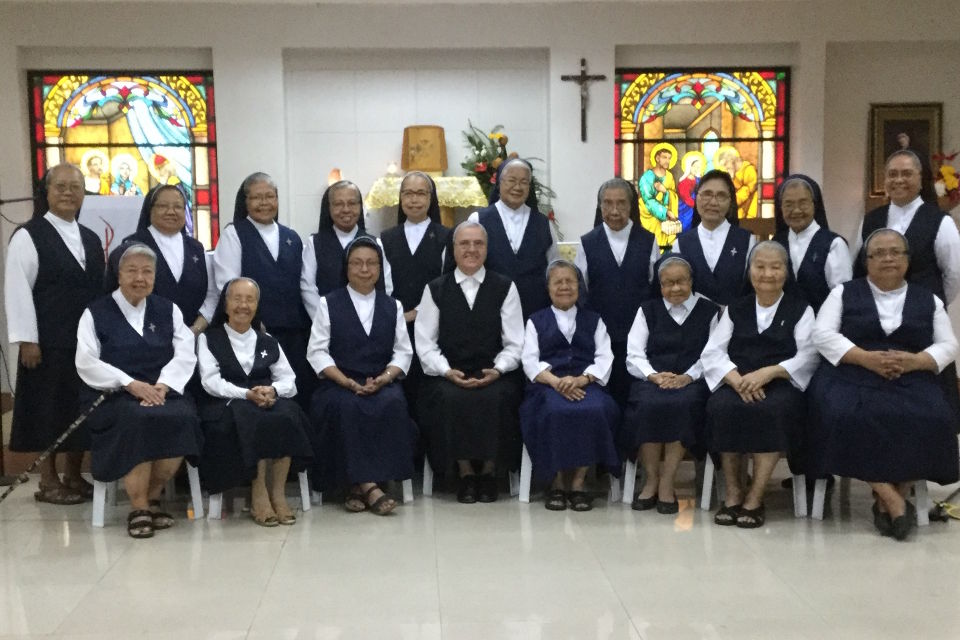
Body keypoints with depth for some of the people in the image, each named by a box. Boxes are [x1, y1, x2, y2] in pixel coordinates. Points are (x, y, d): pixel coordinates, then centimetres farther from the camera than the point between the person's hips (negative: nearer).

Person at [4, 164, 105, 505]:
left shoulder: (91, 239, 14)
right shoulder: (29, 235, -4)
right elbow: (17, 290, -10)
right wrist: (27, 339, -15)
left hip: (87, 339, 6)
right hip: (47, 341, -6)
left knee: (81, 408, 9)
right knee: (48, 409, 1)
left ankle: (74, 476, 20)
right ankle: (48, 482, 11)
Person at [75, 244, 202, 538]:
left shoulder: (168, 310, 15)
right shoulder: (96, 313, 7)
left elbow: (185, 355, 4)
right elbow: (87, 363, -4)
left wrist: (162, 385, -15)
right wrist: (131, 384, -17)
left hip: (162, 392, 3)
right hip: (113, 396, -2)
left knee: (182, 417, -31)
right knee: (137, 420, -36)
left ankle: (152, 497, -10)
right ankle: (138, 507, -21)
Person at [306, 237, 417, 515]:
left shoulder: (392, 306, 16)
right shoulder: (329, 304, 9)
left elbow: (403, 352, 8)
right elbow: (317, 351, 0)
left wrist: (383, 378, -12)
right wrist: (348, 382, -13)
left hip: (382, 384, 2)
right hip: (339, 385, -1)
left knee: (392, 404, -32)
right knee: (347, 406, -35)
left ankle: (359, 485, -26)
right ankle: (368, 485, -32)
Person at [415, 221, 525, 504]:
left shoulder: (505, 287, 11)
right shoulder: (435, 289, 12)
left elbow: (514, 343, 6)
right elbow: (425, 343, 5)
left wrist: (497, 370, -12)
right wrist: (448, 371, -12)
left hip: (494, 374, 0)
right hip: (448, 375, 0)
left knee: (496, 399, -32)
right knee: (450, 399, -31)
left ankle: (489, 470, -11)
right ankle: (465, 471, -13)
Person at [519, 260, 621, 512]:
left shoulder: (593, 320, 22)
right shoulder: (536, 321, 20)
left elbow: (604, 358, 8)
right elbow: (529, 359, 5)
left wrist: (582, 379, -14)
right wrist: (556, 381, -16)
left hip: (586, 383, 1)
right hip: (548, 384, -1)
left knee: (594, 411, -35)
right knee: (556, 411, -36)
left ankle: (578, 481, -20)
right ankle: (556, 481, -18)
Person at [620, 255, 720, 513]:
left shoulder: (709, 311, 14)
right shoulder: (647, 310, 18)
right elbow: (634, 356, 8)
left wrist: (688, 377, -15)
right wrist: (654, 375, -11)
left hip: (692, 381, -1)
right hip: (652, 379, 1)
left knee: (683, 404, -35)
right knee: (649, 405, -33)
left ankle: (666, 483, -26)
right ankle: (650, 479, -20)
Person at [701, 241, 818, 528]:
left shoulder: (800, 310, 12)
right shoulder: (735, 309, 18)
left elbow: (809, 357, -3)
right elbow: (712, 353, 5)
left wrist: (769, 372, -20)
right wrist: (737, 379, -16)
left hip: (782, 384, -2)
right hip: (737, 383, 2)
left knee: (772, 409, -36)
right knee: (722, 407, -32)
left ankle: (755, 497, -27)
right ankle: (733, 492, -19)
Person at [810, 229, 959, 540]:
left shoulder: (929, 300, 17)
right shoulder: (844, 293, 13)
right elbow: (823, 334, 1)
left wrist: (914, 361, -10)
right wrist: (866, 357, -13)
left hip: (911, 381, 1)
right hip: (852, 376, -1)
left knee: (933, 421, -30)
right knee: (844, 416, -34)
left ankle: (887, 499, -16)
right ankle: (892, 498, -25)